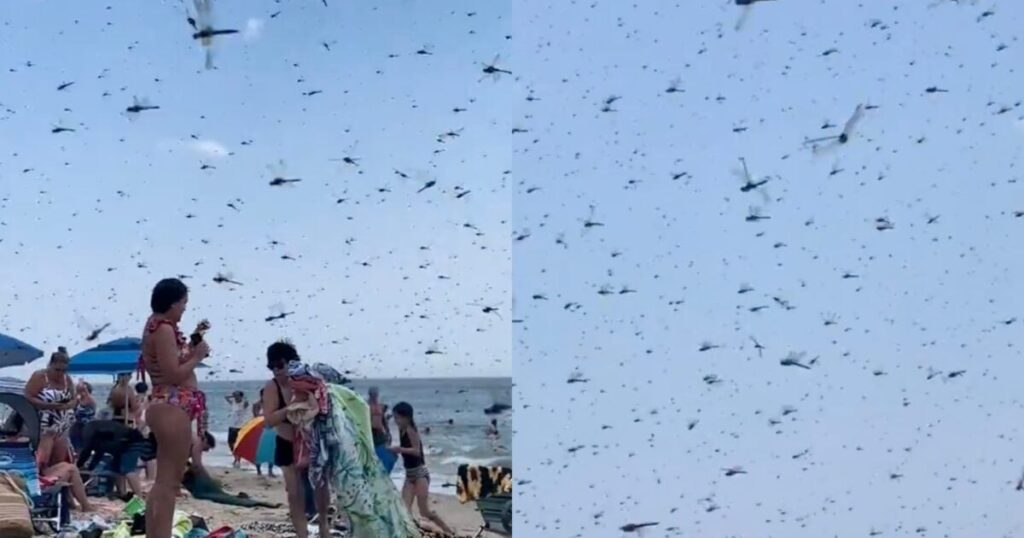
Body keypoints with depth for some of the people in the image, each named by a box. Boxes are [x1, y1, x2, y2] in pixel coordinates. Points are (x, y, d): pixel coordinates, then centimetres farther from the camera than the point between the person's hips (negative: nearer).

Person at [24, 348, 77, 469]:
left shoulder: (67, 379, 9)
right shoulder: (39, 377, -9)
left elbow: (74, 400, 13)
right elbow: (27, 398, -14)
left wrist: (66, 406, -11)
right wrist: (49, 405, -24)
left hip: (63, 429, 6)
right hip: (43, 428, -6)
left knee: (60, 461, 8)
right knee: (42, 459, -16)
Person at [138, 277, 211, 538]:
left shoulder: (158, 326, 17)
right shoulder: (164, 329, -15)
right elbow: (174, 374, -20)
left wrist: (193, 342, 15)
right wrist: (198, 355, -7)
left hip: (167, 406, 11)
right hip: (173, 408, -11)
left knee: (163, 481, 15)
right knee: (169, 482, -9)